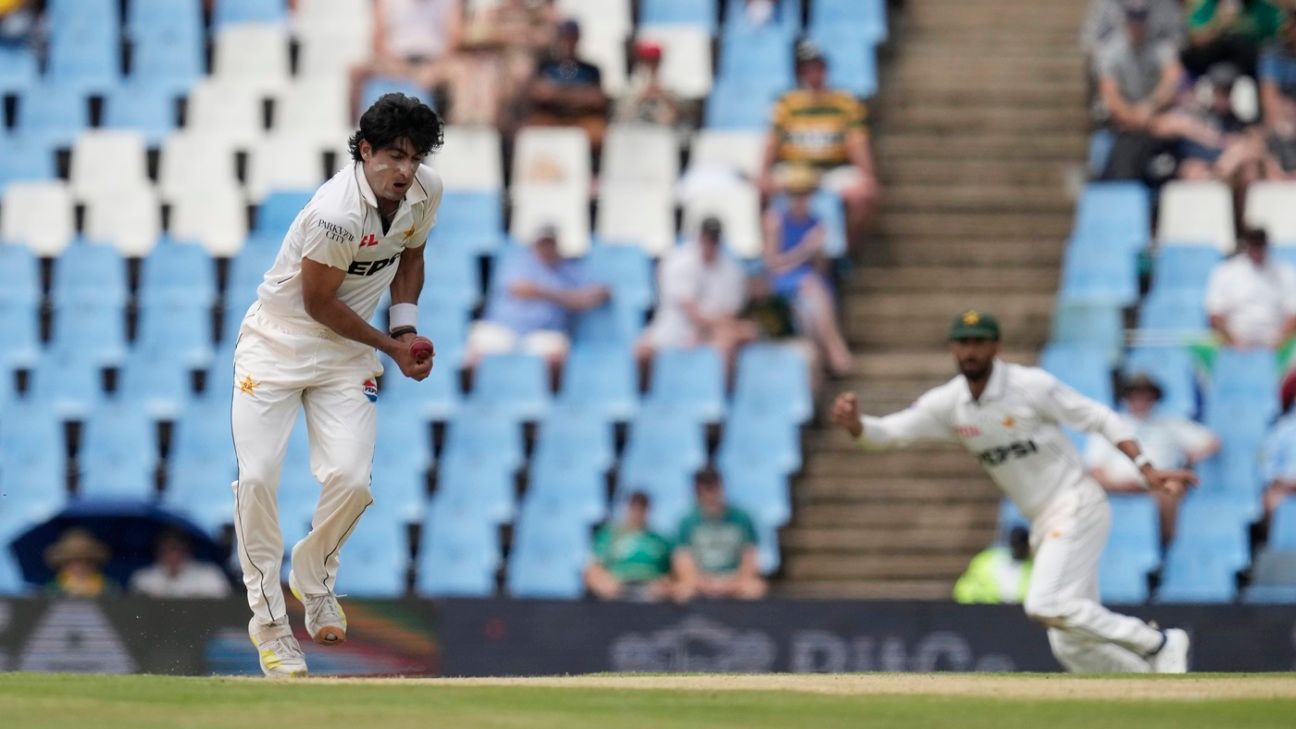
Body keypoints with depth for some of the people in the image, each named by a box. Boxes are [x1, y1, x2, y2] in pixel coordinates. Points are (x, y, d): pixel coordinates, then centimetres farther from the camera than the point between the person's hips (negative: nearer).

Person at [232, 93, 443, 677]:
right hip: (277, 342, -5)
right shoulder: (337, 213, -30)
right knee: (257, 478, -14)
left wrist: (406, 327, -1)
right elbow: (319, 304, -20)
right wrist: (391, 346, -11)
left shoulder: (425, 191, -8)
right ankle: (268, 617, -1)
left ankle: (313, 577, 17)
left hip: (345, 358, 5)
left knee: (351, 480, -13)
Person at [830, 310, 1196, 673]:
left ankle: (1157, 644, -11)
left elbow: (1101, 419, -10)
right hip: (1043, 523, 7)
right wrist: (853, 423, -28)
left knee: (1046, 605, -23)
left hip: (1077, 507, -7)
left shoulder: (1030, 385, -13)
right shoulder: (948, 404, 2)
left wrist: (1147, 469, -21)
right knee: (1072, 647, 4)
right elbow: (886, 433, -5)